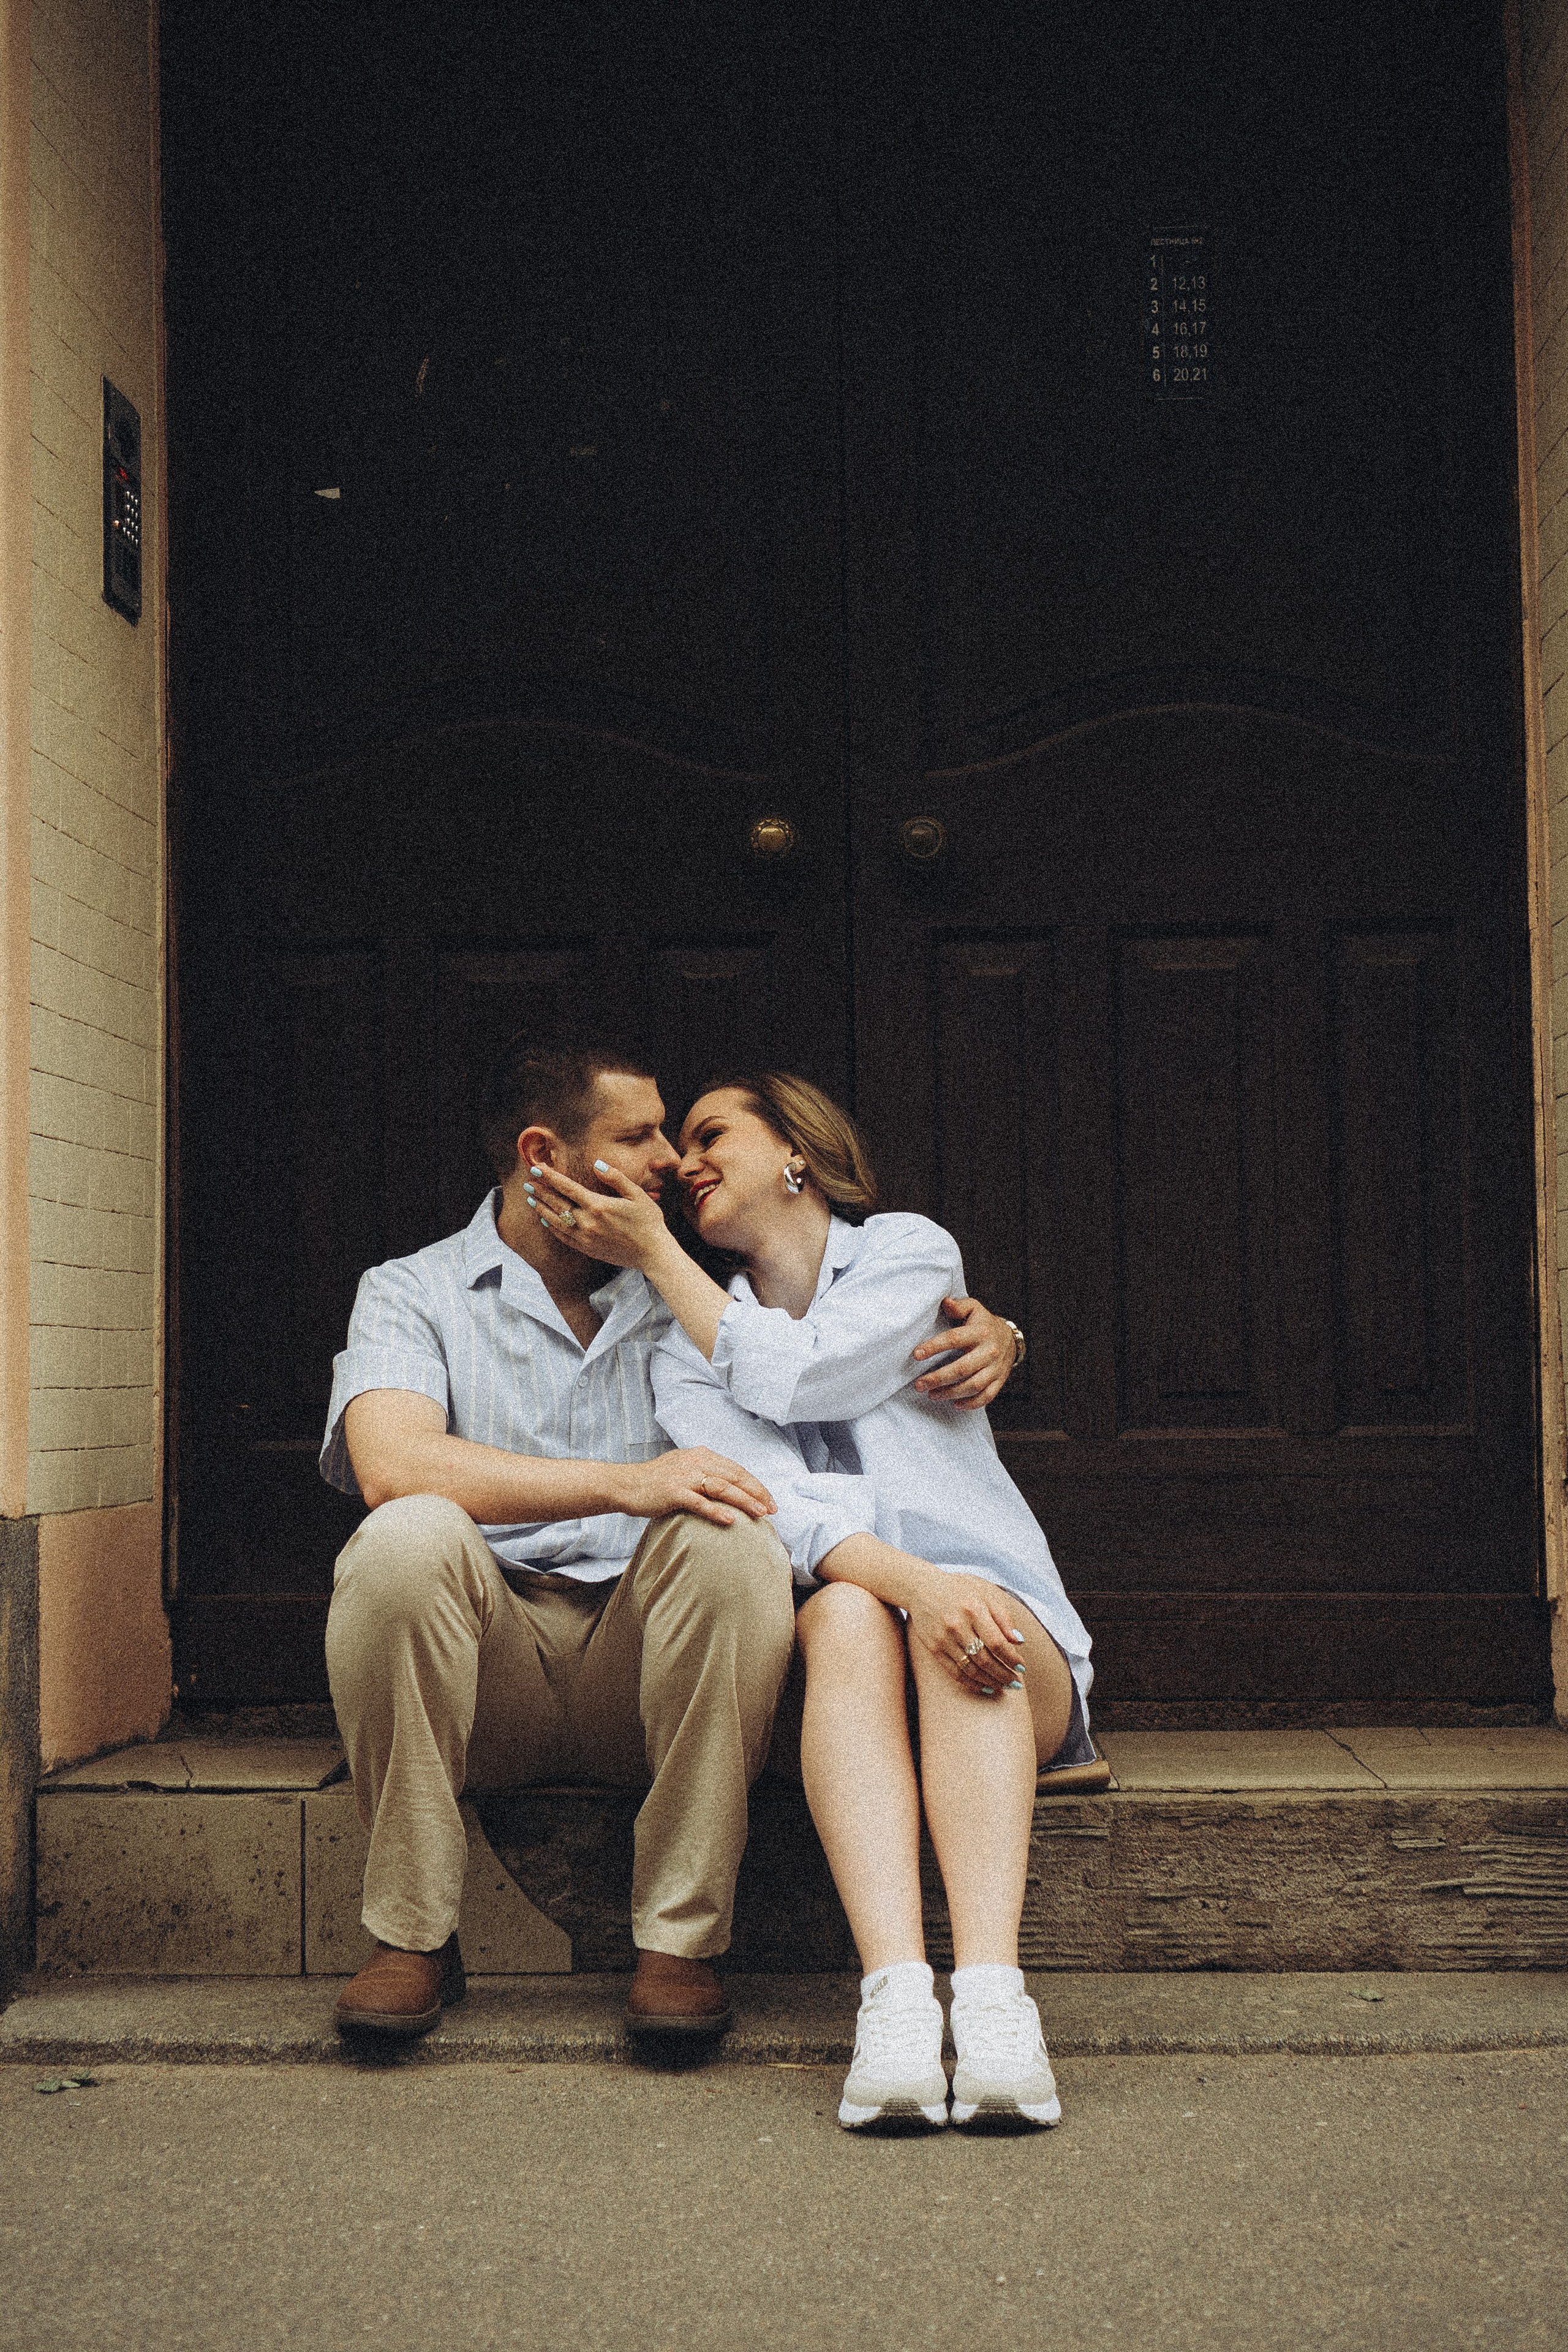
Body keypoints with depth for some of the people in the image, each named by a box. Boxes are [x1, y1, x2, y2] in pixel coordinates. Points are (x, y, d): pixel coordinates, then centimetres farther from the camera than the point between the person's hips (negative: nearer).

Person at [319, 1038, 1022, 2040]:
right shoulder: (413, 1293, 7)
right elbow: (393, 1465, -14)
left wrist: (987, 1334, -3)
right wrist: (627, 1484, -24)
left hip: (643, 1667, 2)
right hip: (490, 1672, -2)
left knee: (730, 1540, -29)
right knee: (409, 1537, -32)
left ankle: (681, 1938, -22)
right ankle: (413, 1936, -18)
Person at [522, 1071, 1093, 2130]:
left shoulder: (910, 1250, 9)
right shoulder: (688, 1352, 12)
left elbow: (793, 1378, -9)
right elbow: (779, 1504, -8)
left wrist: (654, 1251, 2)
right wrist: (911, 1580, -28)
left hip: (1009, 1638, 0)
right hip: (831, 1650, 1)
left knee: (969, 1608, -35)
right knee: (847, 1617, -34)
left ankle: (993, 1998, -53)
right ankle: (896, 2000, -52)